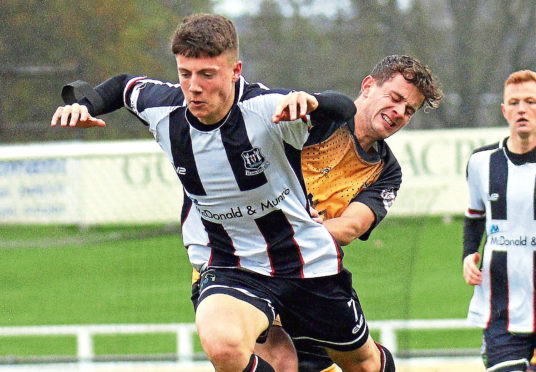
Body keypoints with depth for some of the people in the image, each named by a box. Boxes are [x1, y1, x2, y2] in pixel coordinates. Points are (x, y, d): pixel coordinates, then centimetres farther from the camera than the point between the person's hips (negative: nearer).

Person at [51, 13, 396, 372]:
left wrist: (308, 102, -59)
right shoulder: (164, 109, -13)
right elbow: (124, 85, 10)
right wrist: (84, 106, -8)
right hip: (230, 266, 1)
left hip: (308, 261, -1)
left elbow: (345, 110, -38)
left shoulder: (266, 108, -26)